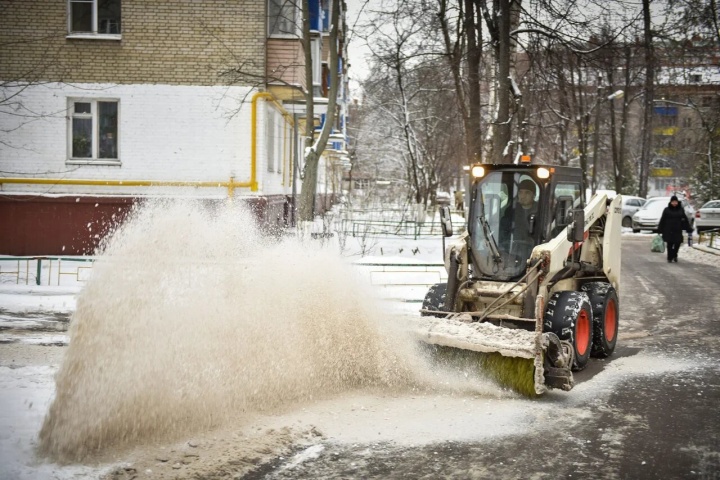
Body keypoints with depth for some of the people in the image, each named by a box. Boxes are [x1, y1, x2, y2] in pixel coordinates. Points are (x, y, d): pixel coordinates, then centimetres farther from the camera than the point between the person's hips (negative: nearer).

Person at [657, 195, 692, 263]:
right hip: (668, 231, -1)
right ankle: (669, 258, 11)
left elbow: (685, 220, 9)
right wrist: (659, 230, -2)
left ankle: (674, 255, 21)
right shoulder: (667, 210, 1)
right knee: (670, 244, 0)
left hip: (678, 230, 1)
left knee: (677, 243, -4)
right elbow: (662, 221, 1)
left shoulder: (681, 209, 6)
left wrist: (689, 230, 7)